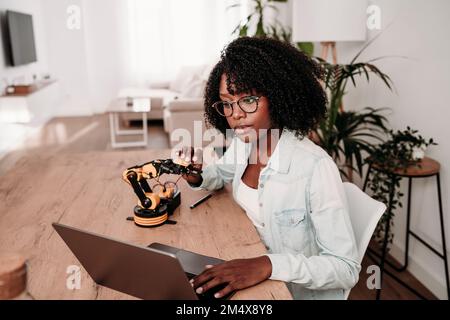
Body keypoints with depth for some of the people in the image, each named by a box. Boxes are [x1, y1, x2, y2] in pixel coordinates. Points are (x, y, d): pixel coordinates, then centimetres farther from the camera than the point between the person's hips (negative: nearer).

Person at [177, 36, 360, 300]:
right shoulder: (242, 143, -6)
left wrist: (269, 265, -36)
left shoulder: (316, 167, -27)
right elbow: (221, 172, 17)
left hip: (304, 292, -5)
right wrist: (196, 177, -5)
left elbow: (347, 269, -23)